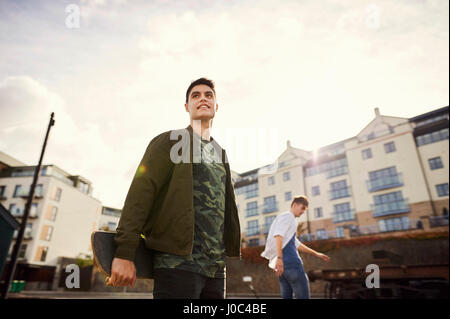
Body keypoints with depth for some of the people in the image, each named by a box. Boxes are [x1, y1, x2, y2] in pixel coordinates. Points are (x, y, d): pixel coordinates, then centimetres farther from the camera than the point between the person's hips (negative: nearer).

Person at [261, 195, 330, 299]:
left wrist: (316, 254, 36)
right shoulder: (287, 216, -1)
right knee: (303, 296, -7)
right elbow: (278, 235, -18)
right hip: (290, 261, -10)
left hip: (282, 263, 10)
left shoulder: (289, 220, 29)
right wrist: (279, 258, -27)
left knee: (287, 296, 9)